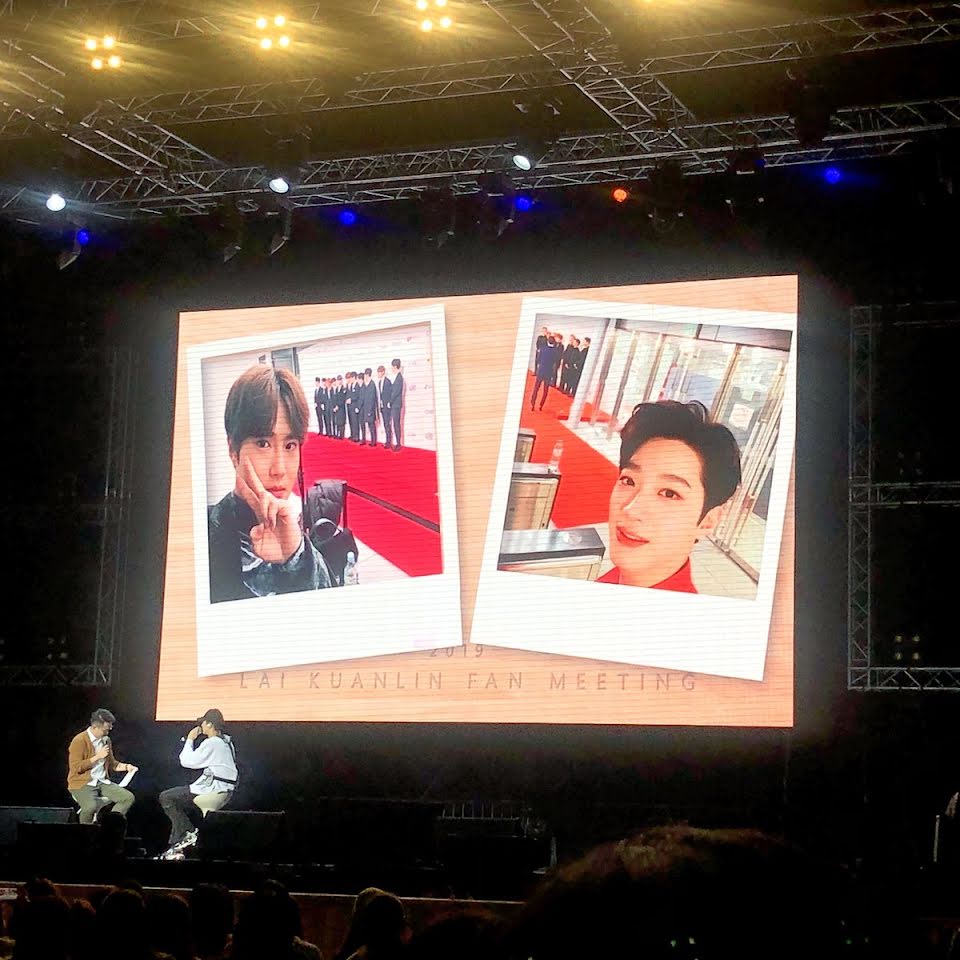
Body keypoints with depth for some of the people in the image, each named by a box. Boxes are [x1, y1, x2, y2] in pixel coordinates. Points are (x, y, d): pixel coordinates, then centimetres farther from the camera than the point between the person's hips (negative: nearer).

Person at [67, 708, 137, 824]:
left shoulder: (106, 740, 9)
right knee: (90, 807, -35)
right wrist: (97, 756, -18)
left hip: (102, 782, 7)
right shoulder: (79, 741, -13)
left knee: (128, 797, -13)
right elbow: (76, 767, -19)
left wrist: (126, 766, 2)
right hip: (82, 784, -7)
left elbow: (112, 764, 21)